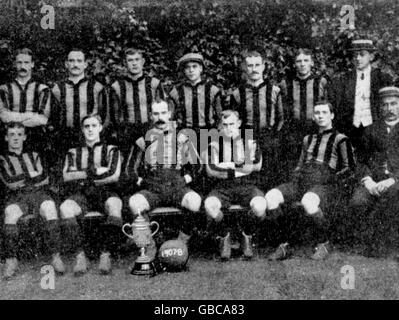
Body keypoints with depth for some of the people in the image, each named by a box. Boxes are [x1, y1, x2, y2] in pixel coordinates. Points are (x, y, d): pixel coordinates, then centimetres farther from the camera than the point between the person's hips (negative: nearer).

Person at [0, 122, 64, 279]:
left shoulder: (34, 156, 26)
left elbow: (45, 179, 10)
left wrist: (21, 179, 3)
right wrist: (33, 175, 5)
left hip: (39, 193, 1)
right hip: (16, 196, -1)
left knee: (50, 208, -33)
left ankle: (56, 256, -32)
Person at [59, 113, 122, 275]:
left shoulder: (111, 150, 17)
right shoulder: (73, 153, 22)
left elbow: (114, 176, 0)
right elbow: (66, 176, 3)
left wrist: (83, 178, -2)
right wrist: (94, 172, -7)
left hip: (105, 192, -1)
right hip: (81, 195, 2)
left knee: (114, 204, -38)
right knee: (65, 208, -33)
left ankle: (105, 255, -31)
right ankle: (80, 256, -28)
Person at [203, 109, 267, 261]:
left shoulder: (250, 142, 9)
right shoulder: (215, 143, 7)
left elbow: (256, 166, 0)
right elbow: (210, 171, -3)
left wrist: (231, 166, -8)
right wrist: (243, 168, -9)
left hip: (246, 187, 0)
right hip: (222, 188, 0)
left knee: (260, 206, -31)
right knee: (209, 205, -33)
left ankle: (247, 236, 2)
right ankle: (224, 236, -2)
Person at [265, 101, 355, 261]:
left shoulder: (340, 139, 9)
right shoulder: (308, 139, 27)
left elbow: (349, 168, 5)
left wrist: (331, 179, -8)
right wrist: (295, 177, 11)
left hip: (325, 185, -5)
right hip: (301, 182, 6)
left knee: (308, 201, -40)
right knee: (271, 196, -22)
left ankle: (323, 243, -16)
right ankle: (284, 243, -15)